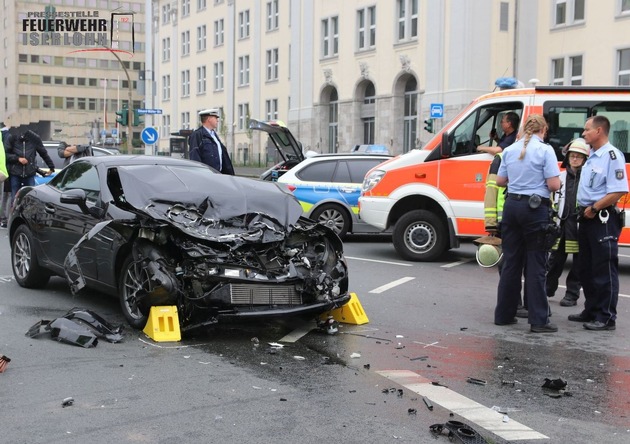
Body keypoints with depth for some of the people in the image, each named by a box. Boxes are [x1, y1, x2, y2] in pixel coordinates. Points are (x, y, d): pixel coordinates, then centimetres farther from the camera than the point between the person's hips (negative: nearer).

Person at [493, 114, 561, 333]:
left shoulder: (510, 150, 8)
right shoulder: (545, 150, -9)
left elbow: (500, 181, 14)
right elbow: (554, 185, -13)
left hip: (512, 205, 5)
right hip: (535, 208, -5)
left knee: (510, 262, 13)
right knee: (535, 265, -1)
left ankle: (504, 314, 19)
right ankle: (538, 320, 0)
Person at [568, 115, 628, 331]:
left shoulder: (612, 155, -14)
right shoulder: (592, 156, 14)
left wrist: (594, 208, -18)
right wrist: (584, 209, 12)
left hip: (603, 219, -10)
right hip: (587, 218, 10)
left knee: (604, 270, -4)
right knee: (587, 269, 16)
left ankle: (606, 317, 1)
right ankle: (591, 311, 26)